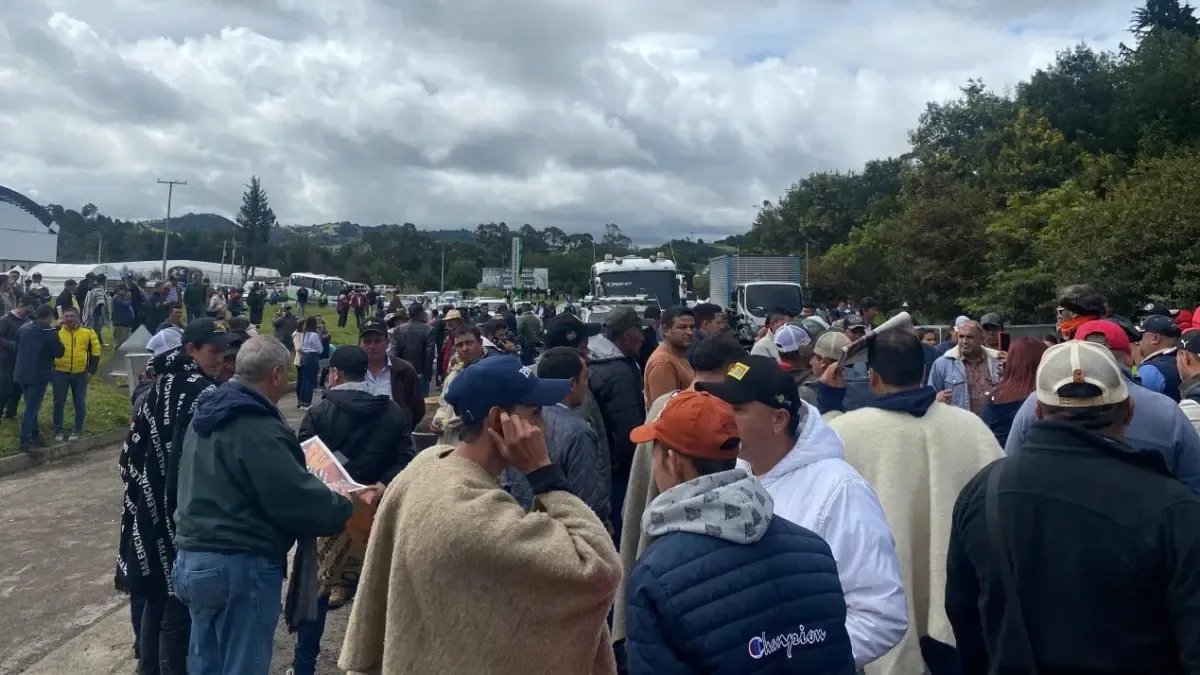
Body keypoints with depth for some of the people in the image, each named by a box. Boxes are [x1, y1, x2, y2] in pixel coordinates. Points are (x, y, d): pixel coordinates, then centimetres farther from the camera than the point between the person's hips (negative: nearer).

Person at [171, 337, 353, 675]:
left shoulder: (208, 413, 10)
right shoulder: (257, 427, -20)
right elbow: (297, 497, -22)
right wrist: (347, 511, -6)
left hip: (194, 555, 10)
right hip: (240, 564, -10)